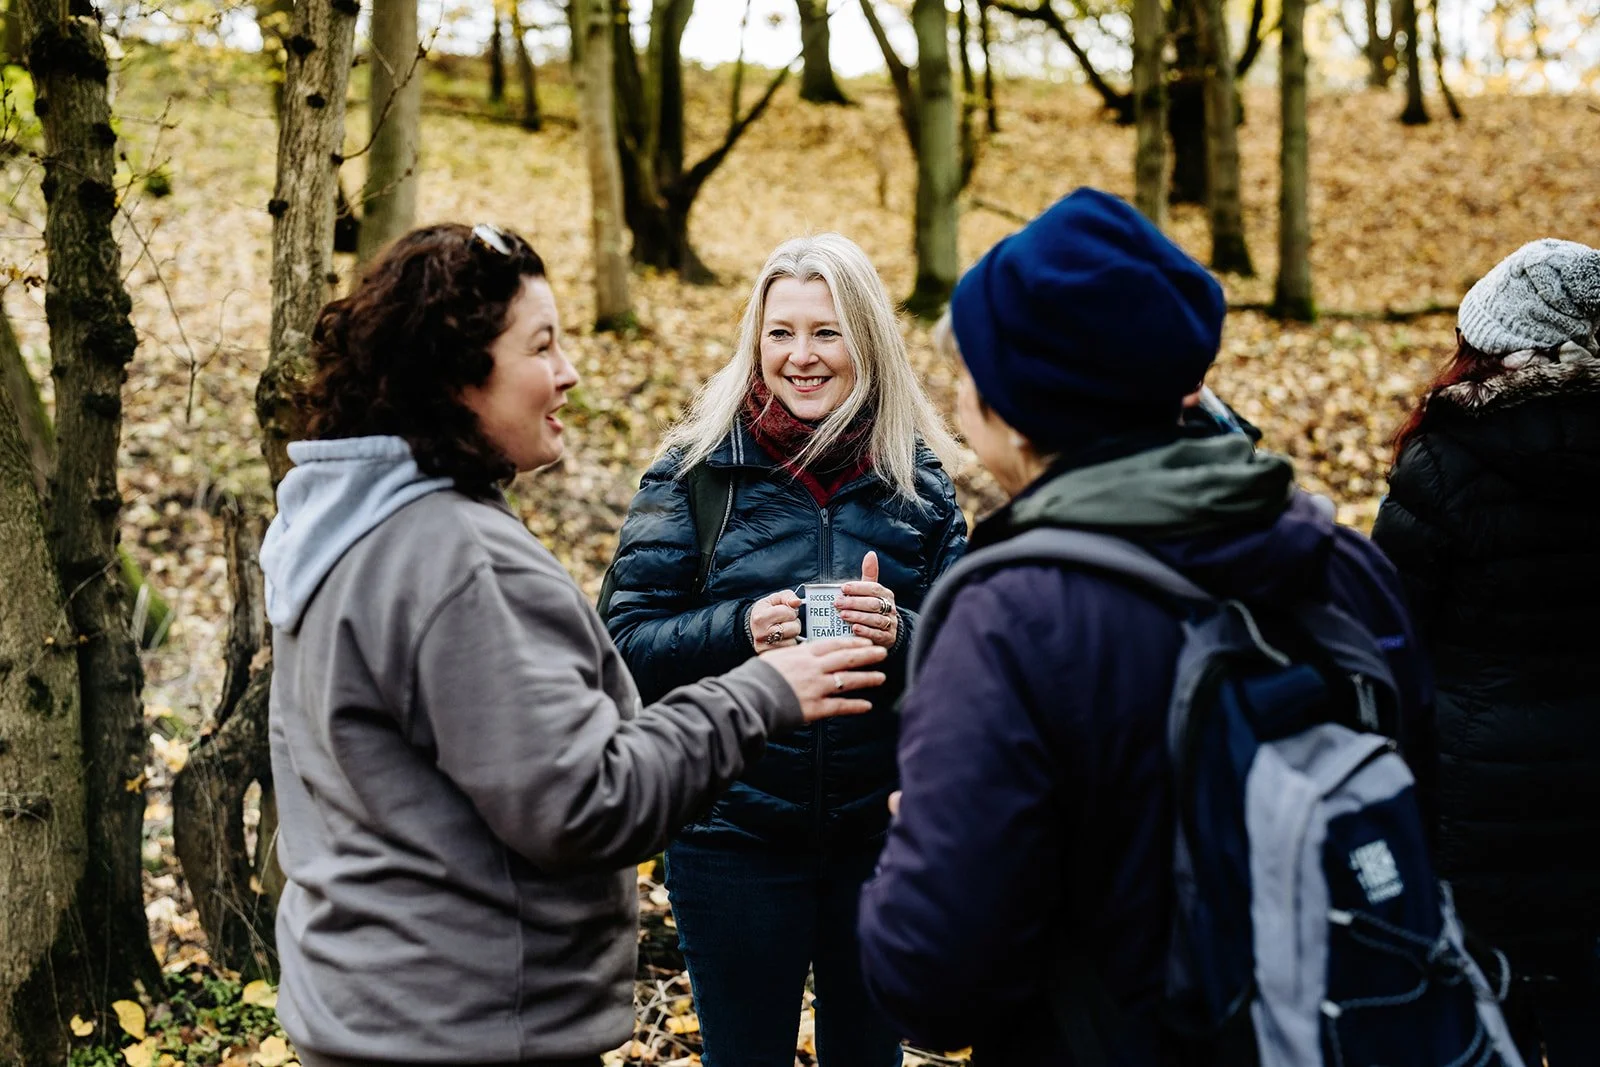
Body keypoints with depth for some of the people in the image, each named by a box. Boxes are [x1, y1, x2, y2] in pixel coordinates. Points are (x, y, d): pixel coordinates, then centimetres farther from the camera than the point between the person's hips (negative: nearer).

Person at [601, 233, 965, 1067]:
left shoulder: (916, 477, 0)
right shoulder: (696, 468, -4)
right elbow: (627, 644, -7)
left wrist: (900, 634, -21)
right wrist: (740, 630, -25)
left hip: (882, 832, 2)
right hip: (733, 834, -2)